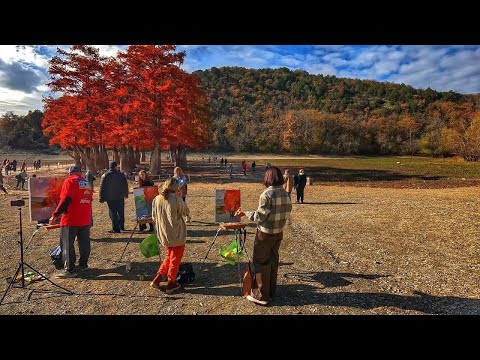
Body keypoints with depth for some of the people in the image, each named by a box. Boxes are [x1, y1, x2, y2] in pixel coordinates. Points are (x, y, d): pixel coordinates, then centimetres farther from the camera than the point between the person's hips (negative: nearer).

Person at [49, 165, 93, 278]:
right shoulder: (87, 183, 14)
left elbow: (65, 200, -17)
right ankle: (83, 265, 24)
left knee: (67, 245, 0)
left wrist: (55, 215, -14)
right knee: (84, 243, 14)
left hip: (71, 220, -7)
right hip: (86, 220, 7)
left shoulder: (69, 181, -7)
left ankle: (69, 270, 3)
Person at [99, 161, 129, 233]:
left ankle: (115, 229, 2)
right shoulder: (121, 175, 0)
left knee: (113, 213, 2)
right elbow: (125, 186, 7)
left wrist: (102, 198, 4)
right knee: (121, 212, 14)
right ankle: (121, 226, 23)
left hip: (110, 198, -2)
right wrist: (126, 194, 20)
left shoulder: (105, 176, -3)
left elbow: (102, 188, -2)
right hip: (120, 197, 2)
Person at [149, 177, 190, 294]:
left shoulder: (156, 199, -3)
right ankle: (171, 284, 21)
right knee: (175, 259, 12)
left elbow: (154, 218, 4)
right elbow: (186, 212, -4)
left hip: (163, 235, 5)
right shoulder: (176, 200, -18)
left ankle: (157, 279, 22)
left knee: (169, 256, 25)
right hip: (177, 235, -5)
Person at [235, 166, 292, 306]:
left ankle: (261, 295, 12)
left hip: (265, 233, -7)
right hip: (279, 232, 7)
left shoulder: (266, 194, -20)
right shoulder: (285, 193, 0)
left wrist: (244, 213, -7)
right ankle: (271, 290, 32)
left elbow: (260, 216, -19)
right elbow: (287, 212, 7)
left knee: (261, 262, 5)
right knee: (273, 260, 19)